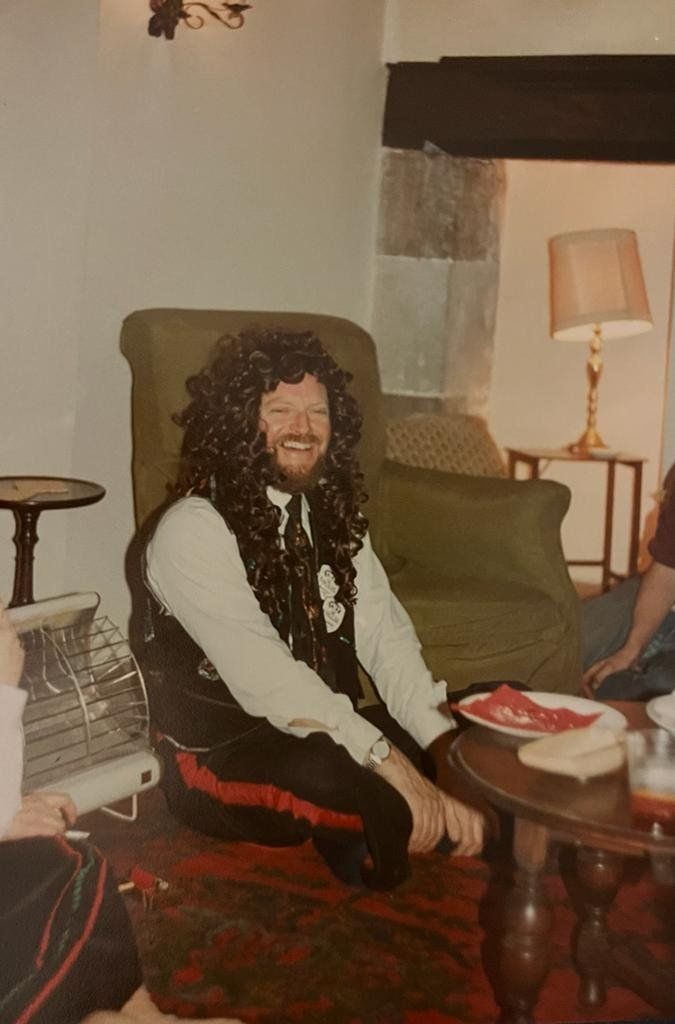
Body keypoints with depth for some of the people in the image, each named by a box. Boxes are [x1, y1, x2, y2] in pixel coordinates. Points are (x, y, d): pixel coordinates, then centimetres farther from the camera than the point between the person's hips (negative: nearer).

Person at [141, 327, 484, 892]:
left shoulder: (334, 515, 7)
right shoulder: (192, 531, -16)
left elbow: (386, 639, -3)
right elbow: (262, 676, -26)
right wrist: (389, 760, -31)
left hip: (333, 734, 7)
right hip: (221, 756, -6)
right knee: (330, 775, -38)